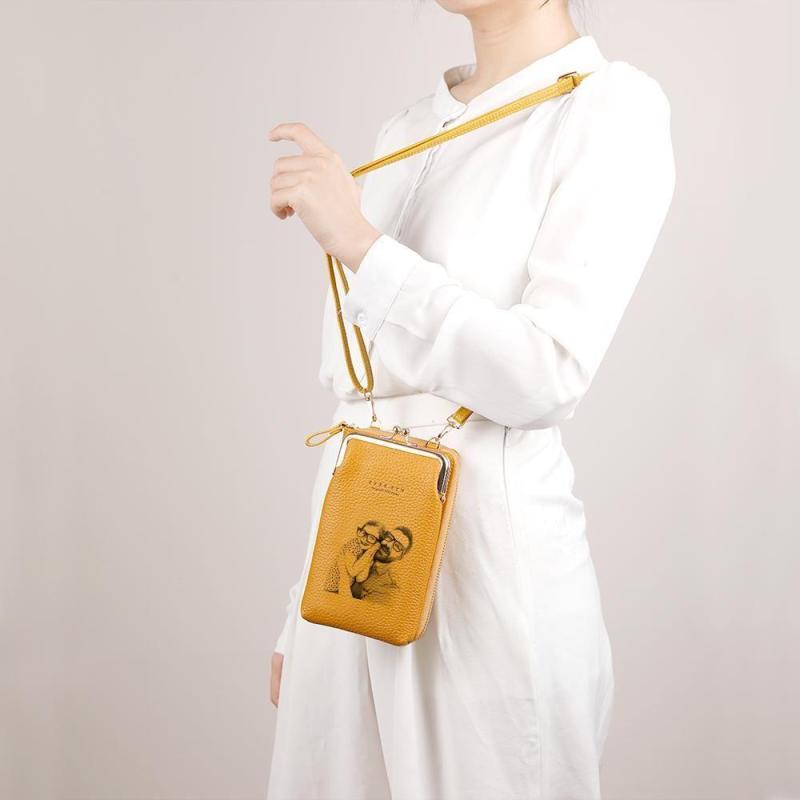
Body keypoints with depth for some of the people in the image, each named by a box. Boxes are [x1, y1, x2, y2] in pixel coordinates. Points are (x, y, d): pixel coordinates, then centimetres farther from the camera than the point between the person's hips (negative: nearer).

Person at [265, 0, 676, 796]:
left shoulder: (612, 106, -7)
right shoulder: (406, 132, 14)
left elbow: (547, 378, -17)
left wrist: (358, 244, -17)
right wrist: (301, 608, 16)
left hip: (488, 554, -6)